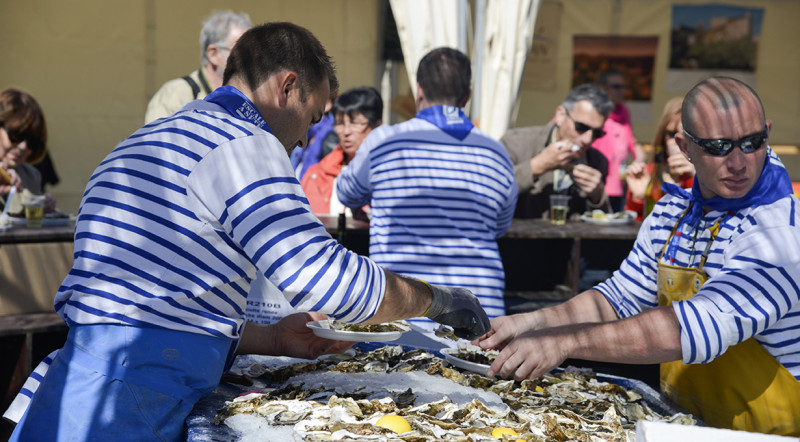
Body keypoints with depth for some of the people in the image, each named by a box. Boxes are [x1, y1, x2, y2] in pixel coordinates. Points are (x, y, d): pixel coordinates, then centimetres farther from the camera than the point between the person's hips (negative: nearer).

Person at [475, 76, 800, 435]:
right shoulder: (671, 212, 5)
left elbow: (702, 327, -29)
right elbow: (622, 297, 15)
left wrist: (567, 341, -31)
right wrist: (535, 322, 0)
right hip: (681, 423, 6)